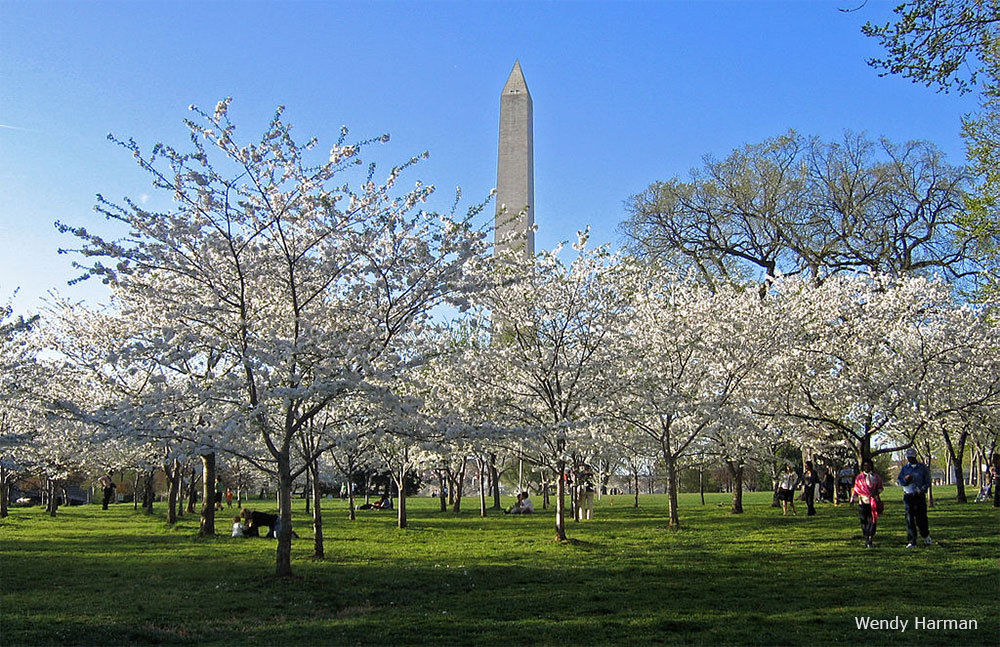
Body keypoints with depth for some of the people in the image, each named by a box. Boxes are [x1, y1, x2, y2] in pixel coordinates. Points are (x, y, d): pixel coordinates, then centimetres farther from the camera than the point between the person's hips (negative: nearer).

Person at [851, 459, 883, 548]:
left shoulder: (876, 477, 8)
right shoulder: (859, 477, 10)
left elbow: (880, 488, 11)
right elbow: (856, 489, 12)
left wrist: (876, 492, -10)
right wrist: (852, 499, 4)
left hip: (873, 502, -1)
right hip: (863, 502, 1)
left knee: (872, 521, -9)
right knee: (864, 521, 1)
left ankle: (870, 540, -8)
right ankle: (866, 539, 13)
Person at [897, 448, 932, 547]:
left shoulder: (923, 467, 5)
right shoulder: (905, 468, 11)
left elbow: (928, 481, 3)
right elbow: (898, 480, 9)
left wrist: (923, 489, -15)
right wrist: (905, 480, -13)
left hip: (919, 495, -2)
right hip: (908, 496, 2)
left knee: (921, 518, -2)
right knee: (909, 519, -1)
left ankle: (926, 535, 27)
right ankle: (911, 541, 3)